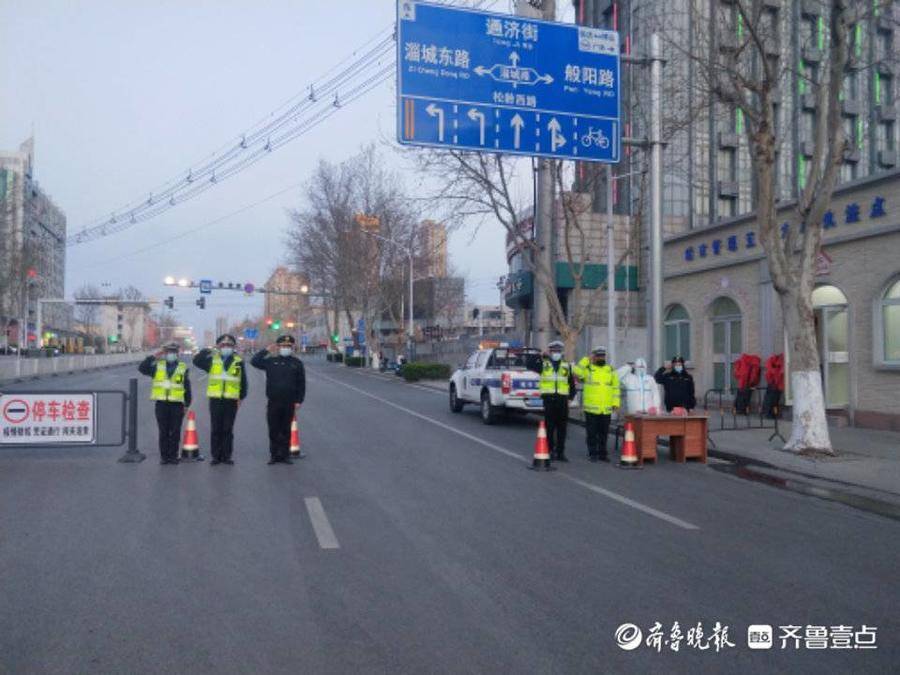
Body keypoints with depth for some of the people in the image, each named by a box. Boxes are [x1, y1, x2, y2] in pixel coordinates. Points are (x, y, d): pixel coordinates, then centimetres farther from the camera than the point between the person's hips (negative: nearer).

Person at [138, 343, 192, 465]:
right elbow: (142, 368, -3)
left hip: (177, 404, -1)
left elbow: (187, 388, 8)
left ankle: (173, 456, 11)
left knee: (175, 432, 3)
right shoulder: (157, 366, 8)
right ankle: (164, 456, 12)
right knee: (163, 432, 5)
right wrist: (153, 357, -7)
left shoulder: (183, 368, 6)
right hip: (161, 403, 1)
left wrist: (187, 404, 4)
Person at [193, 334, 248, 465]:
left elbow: (243, 381, 7)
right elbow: (196, 361, -2)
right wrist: (206, 351, -11)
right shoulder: (212, 360, 8)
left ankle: (226, 456, 12)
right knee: (216, 429, 4)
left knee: (228, 429, 5)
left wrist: (241, 397, 2)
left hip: (231, 400, -1)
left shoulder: (238, 361, 6)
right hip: (215, 399, 1)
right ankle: (216, 456, 11)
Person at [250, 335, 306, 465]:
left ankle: (285, 455, 15)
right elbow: (254, 361, -3)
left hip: (289, 403, 0)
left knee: (286, 431, 7)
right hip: (273, 402, 0)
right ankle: (274, 455, 14)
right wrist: (266, 350, -5)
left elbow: (301, 383, 3)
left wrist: (299, 400, -3)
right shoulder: (271, 361, 6)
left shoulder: (297, 363, 3)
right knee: (273, 431, 5)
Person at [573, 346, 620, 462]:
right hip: (591, 408, -3)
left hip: (606, 409, 3)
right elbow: (577, 372, -20)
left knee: (604, 433, 10)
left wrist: (616, 402, 4)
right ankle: (593, 454, 10)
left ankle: (602, 454, 19)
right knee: (592, 433, 2)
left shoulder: (610, 370, 11)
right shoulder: (588, 368, 1)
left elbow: (615, 387, 12)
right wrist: (586, 360, -17)